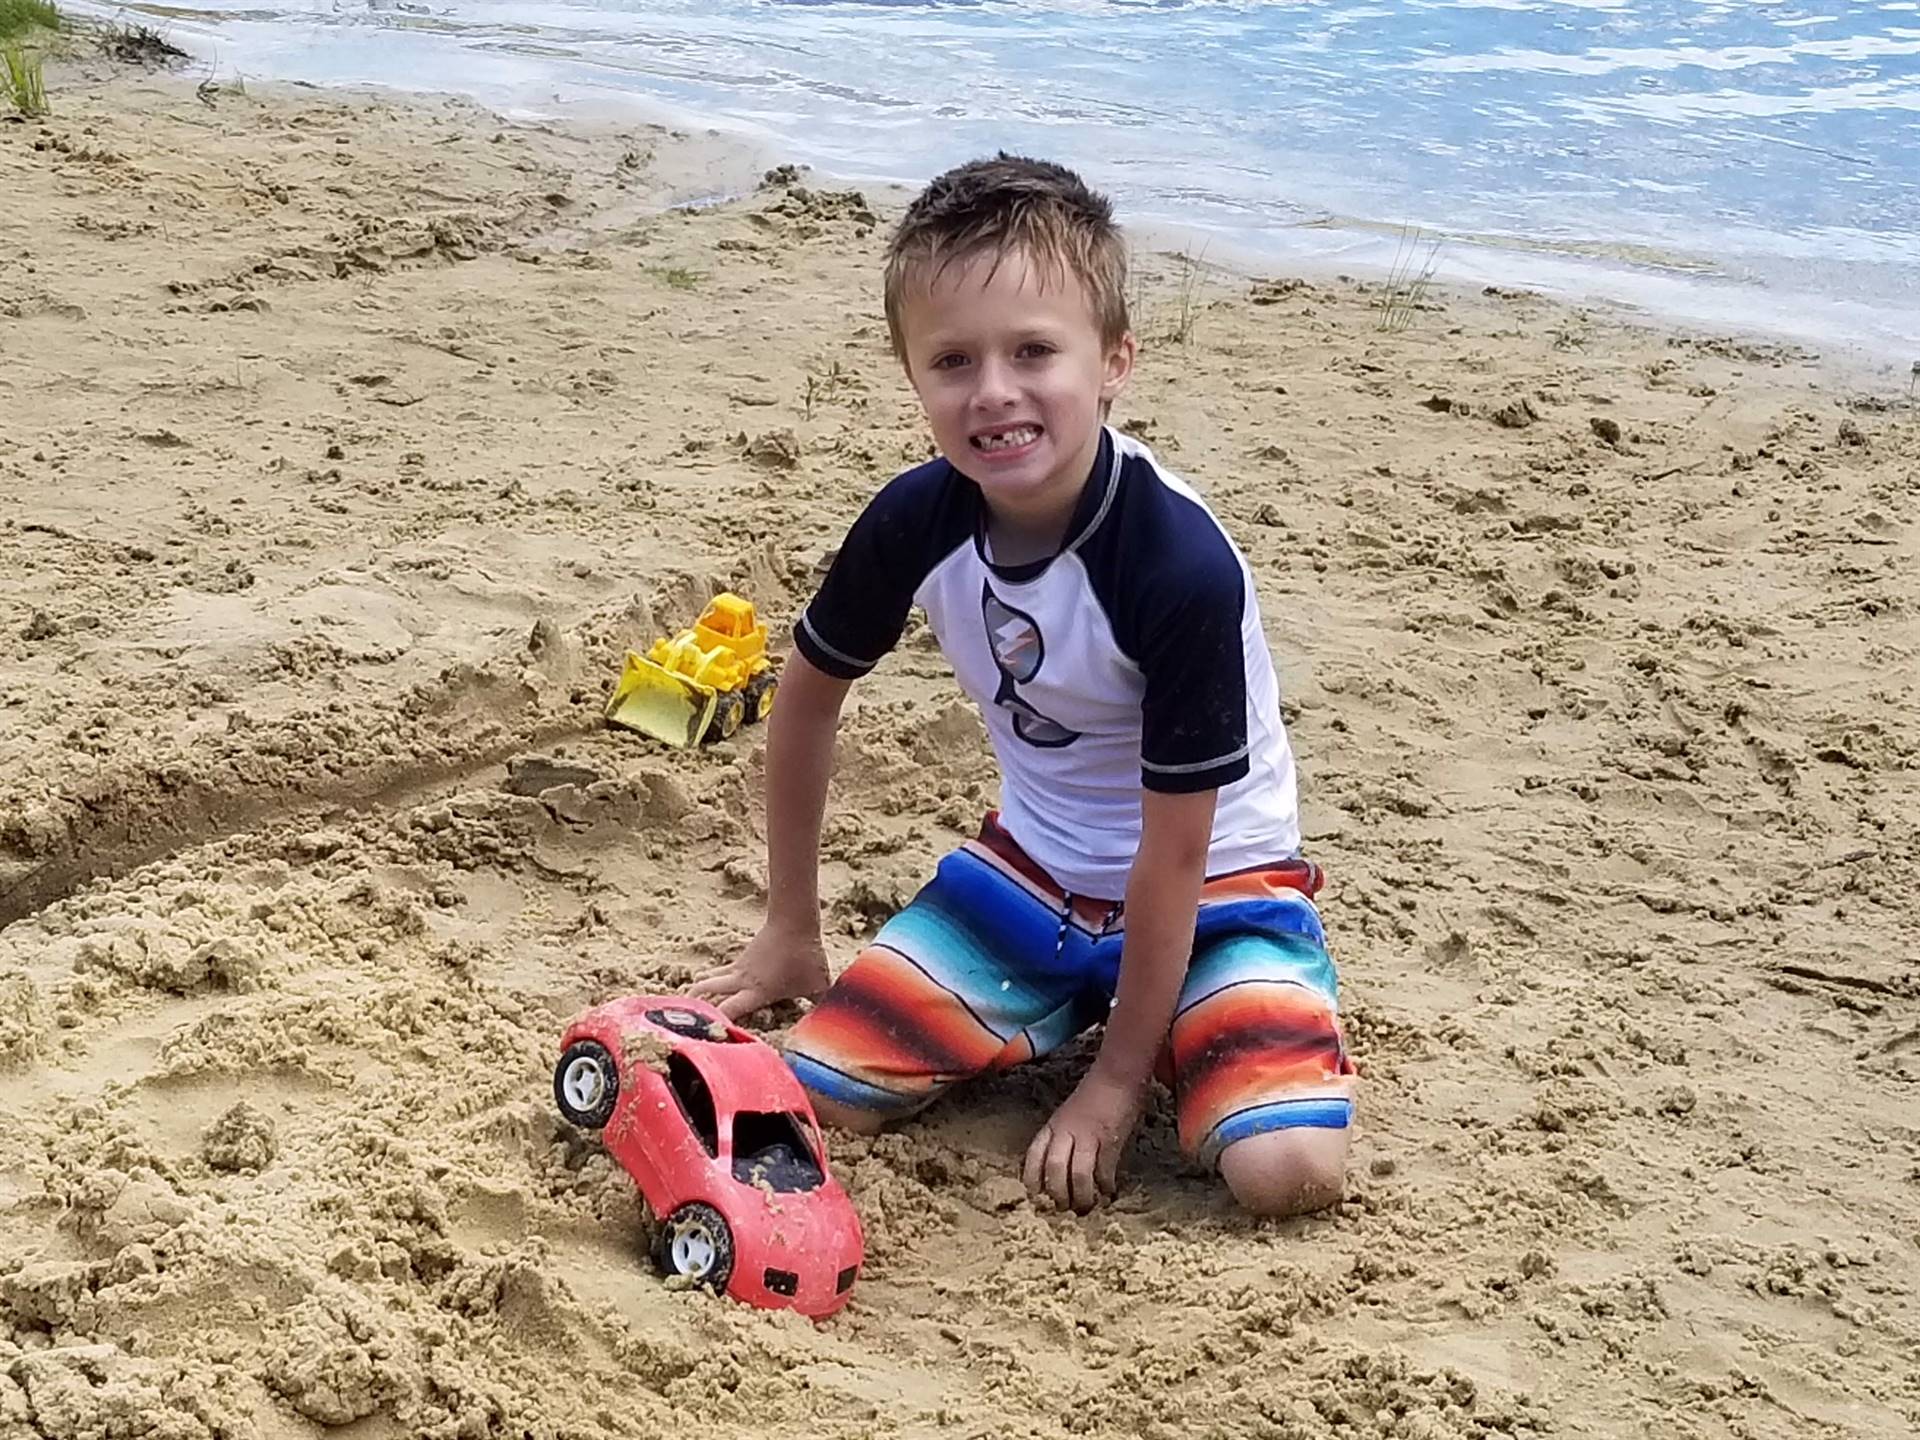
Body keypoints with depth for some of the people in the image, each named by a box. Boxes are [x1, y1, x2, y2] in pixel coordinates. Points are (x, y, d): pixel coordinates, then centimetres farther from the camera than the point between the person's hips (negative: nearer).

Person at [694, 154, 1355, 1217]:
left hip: (1215, 889, -4)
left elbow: (1175, 854, -22)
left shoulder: (1180, 566, -31)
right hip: (1034, 870, 4)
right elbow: (809, 692, 5)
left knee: (1287, 1169, -25)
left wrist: (1118, 1082, -15)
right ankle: (1056, 1020, 14)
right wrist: (791, 929, 12)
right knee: (815, 1093, -10)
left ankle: (1137, 1039, 7)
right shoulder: (915, 520, -15)